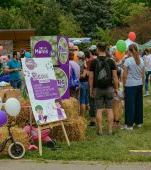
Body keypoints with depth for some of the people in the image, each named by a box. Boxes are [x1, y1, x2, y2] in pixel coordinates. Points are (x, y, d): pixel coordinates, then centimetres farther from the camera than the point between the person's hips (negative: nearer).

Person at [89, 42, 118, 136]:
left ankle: (100, 130, 7)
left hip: (98, 89, 0)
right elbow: (115, 76, -4)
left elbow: (91, 77, -3)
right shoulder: (111, 61, -4)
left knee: (99, 110, 5)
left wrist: (91, 89, 6)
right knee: (110, 109, 5)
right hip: (109, 88, 0)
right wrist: (116, 88, 6)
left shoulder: (94, 62, -5)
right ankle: (110, 130, 6)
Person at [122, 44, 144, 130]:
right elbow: (143, 75, 10)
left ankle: (130, 124, 4)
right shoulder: (141, 60, 3)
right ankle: (139, 122, 24)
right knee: (139, 103, 14)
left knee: (130, 104, 0)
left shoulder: (128, 61, -13)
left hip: (130, 85, -5)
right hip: (139, 85, 5)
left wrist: (124, 84, 3)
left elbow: (124, 75, -10)